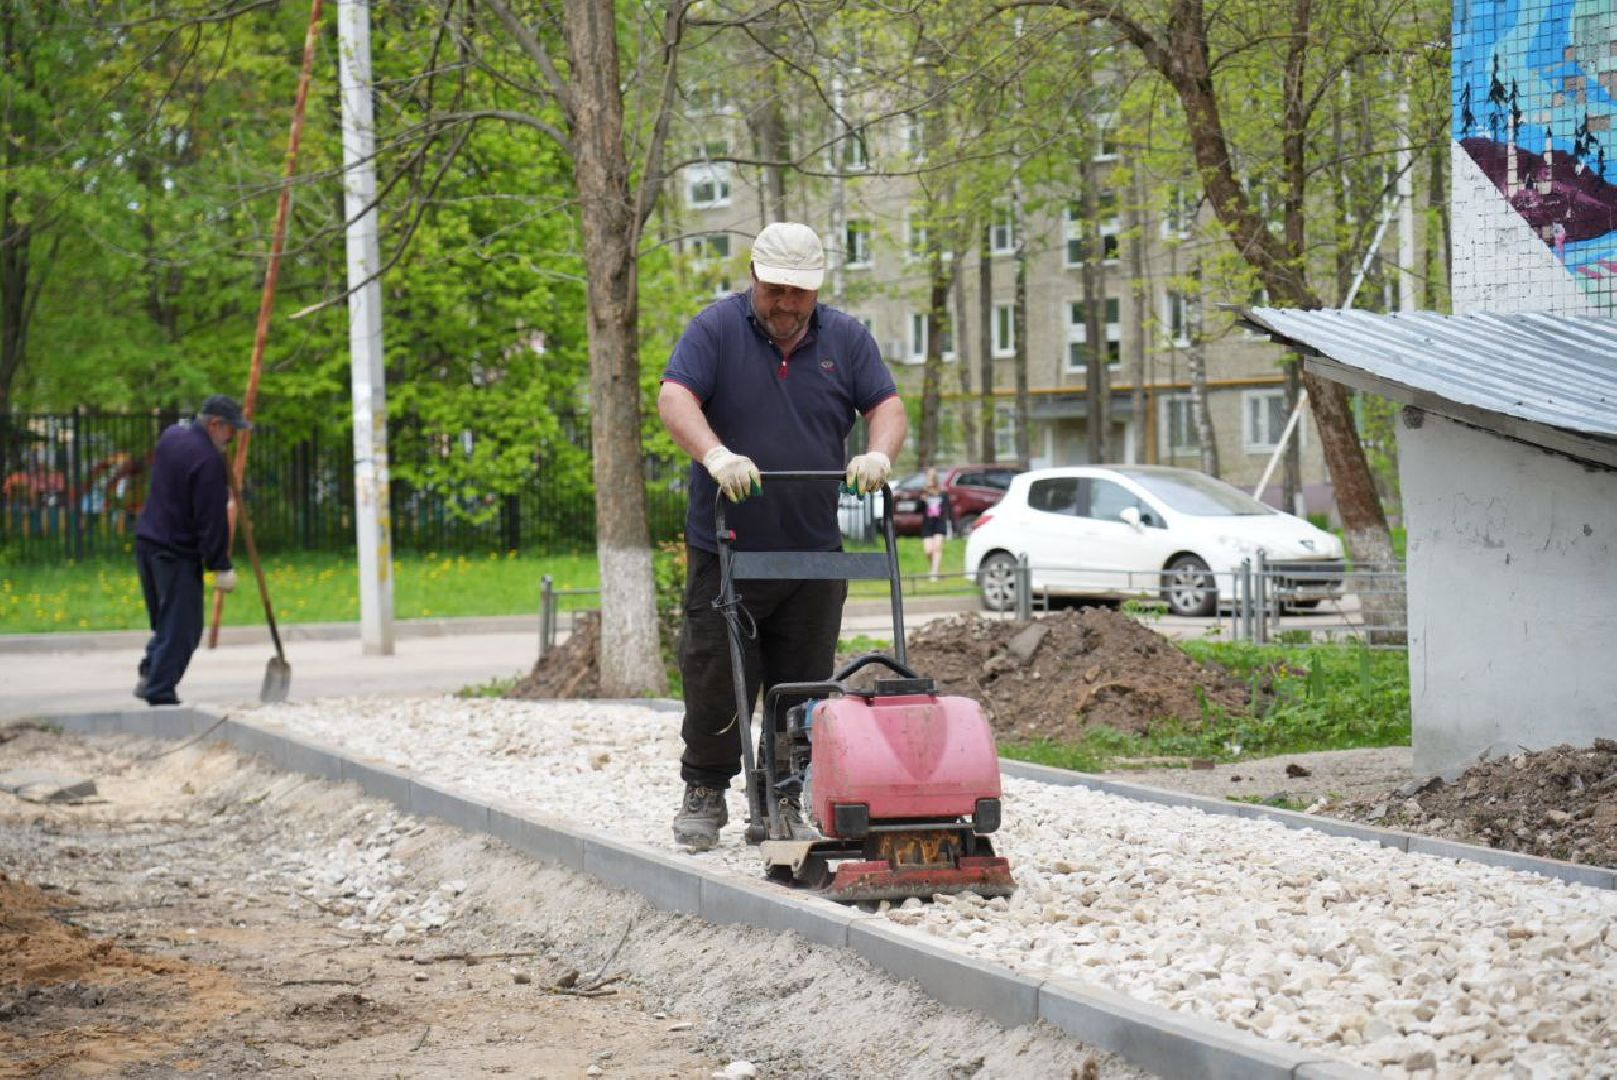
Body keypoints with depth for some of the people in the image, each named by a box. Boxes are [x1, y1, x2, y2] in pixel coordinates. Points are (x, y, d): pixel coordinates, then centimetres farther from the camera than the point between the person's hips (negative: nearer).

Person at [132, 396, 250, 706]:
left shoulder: (172, 435, 10)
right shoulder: (208, 460, -19)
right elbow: (211, 520, -19)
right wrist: (222, 567, -14)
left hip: (147, 541, 9)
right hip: (178, 552, -9)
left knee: (166, 621, 18)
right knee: (181, 626, -4)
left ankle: (149, 676, 13)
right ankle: (160, 694, -5)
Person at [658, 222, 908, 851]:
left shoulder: (846, 338, 6)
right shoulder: (716, 329, -4)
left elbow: (886, 405, 4)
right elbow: (675, 398, -16)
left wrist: (879, 454, -19)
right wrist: (715, 454, -34)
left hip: (814, 555, 3)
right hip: (726, 550, -3)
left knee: (802, 687, 6)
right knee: (715, 680, -1)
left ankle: (783, 801, 17)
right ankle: (704, 795, 14)